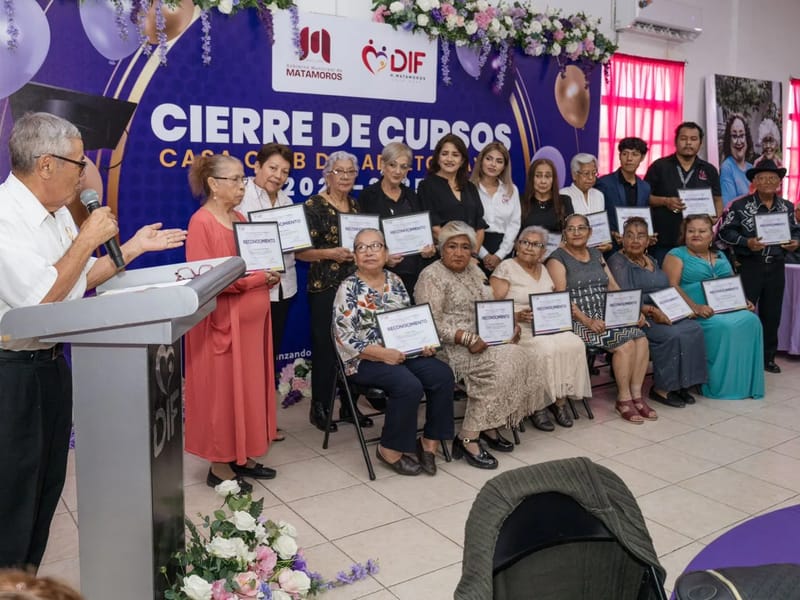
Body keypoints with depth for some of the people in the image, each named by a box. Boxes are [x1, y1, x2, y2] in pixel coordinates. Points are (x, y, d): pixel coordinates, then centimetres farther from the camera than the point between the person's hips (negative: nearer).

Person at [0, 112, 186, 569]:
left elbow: (79, 280, 17)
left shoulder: (59, 212, 7)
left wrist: (134, 247, 13)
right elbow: (39, 300, -25)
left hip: (51, 364, 9)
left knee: (47, 492, 19)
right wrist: (87, 238, -19)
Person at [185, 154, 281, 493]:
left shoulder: (241, 220, 12)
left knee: (250, 387, 12)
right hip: (222, 321, -8)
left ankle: (241, 456, 25)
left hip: (251, 319, 8)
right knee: (223, 390, 0)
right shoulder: (201, 222, -12)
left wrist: (269, 271, -1)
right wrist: (256, 278, -20)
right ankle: (219, 465, 13)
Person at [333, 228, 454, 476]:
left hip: (402, 351, 6)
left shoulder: (394, 281, 10)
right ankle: (390, 450, -8)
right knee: (409, 386, -29)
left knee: (442, 375, -16)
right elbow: (345, 337, -13)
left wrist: (423, 343, -4)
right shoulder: (348, 288, -7)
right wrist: (382, 354, -21)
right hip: (366, 359, -6)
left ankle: (429, 442, -2)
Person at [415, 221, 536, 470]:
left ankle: (489, 428, -7)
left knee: (517, 358, -17)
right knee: (501, 362, -27)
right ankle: (467, 438, -21)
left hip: (484, 340, 8)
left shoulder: (474, 270, 18)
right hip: (450, 347, -8)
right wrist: (467, 339, -23)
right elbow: (431, 323, -16)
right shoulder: (431, 276, -7)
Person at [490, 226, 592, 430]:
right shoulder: (506, 268, -1)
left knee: (574, 344, -22)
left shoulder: (544, 270, 20)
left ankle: (560, 400, -11)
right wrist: (517, 316, -22)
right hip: (518, 330, -6)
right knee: (545, 349, -33)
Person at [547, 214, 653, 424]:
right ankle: (624, 399, -11)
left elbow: (614, 287, 17)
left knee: (641, 339, -19)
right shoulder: (558, 258, 0)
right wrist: (587, 321, -21)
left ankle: (636, 395, -11)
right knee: (625, 343, -24)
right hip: (578, 320, -6)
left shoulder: (596, 254, 20)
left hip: (607, 317, 6)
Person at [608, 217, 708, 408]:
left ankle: (680, 383, -10)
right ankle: (661, 389, -15)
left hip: (662, 313, 8)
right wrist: (652, 311, -26)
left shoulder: (651, 261, 22)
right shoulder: (618, 262, -4)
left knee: (694, 329, -16)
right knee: (673, 335, -28)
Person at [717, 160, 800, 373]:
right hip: (749, 266, -4)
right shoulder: (740, 205, -4)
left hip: (776, 267, 4)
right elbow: (725, 232, -7)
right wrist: (747, 242, -19)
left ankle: (768, 357, 24)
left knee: (772, 313, 11)